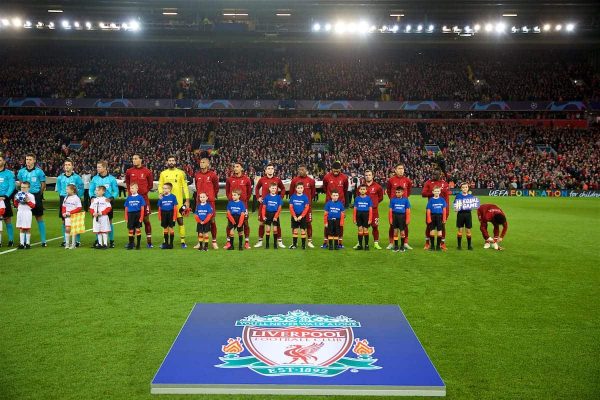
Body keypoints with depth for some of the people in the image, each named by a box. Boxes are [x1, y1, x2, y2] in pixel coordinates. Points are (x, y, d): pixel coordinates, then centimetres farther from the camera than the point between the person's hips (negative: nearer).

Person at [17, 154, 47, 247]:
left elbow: (43, 184, 2)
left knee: (39, 218, 0)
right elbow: (20, 183, 18)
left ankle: (43, 240, 3)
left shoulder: (39, 171, -3)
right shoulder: (21, 171, 7)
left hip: (36, 196, -3)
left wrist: (39, 194, 0)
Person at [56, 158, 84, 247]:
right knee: (63, 221, 6)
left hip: (74, 200, -4)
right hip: (63, 199, 4)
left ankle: (77, 240, 2)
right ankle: (65, 240, 15)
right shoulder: (60, 178, 7)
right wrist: (62, 195, 10)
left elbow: (81, 189, 0)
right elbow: (59, 189, 20)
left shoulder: (77, 177, -4)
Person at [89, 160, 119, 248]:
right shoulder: (95, 178, 4)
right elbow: (91, 190, 8)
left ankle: (111, 240, 9)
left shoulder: (111, 178, -3)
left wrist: (111, 198, -17)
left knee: (109, 221, 2)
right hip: (97, 202, 2)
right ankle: (98, 240, 14)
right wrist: (92, 197, -11)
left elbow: (116, 191, -1)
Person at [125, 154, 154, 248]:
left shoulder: (147, 172, -1)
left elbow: (150, 184, 9)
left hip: (144, 198, -2)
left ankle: (149, 241, 8)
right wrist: (130, 191, 8)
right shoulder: (129, 171, 5)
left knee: (146, 220, 2)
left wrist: (145, 191, 2)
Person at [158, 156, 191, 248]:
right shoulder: (163, 173, 9)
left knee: (180, 220, -2)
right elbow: (160, 185, 9)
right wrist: (161, 193, -12)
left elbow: (185, 186, 1)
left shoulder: (181, 173, 3)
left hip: (178, 200, -2)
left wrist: (187, 200, -4)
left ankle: (183, 241, 3)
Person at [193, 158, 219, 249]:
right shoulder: (197, 175, 8)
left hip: (210, 201, -3)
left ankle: (214, 241, 7)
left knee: (212, 221, -1)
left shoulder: (212, 175, -2)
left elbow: (216, 186, 8)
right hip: (200, 201, 3)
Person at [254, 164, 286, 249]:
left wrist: (281, 198, 1)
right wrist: (258, 197, 5)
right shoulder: (262, 179, 1)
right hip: (264, 204, 1)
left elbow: (283, 189, 12)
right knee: (261, 222, 6)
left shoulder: (277, 179, 0)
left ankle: (279, 241, 9)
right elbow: (256, 188, 16)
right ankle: (260, 241, 16)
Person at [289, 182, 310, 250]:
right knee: (294, 230, 8)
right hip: (294, 216, 2)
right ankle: (294, 244, 17)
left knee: (303, 230, 1)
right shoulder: (293, 197, 0)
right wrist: (294, 216, -8)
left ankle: (303, 245, 8)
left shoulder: (305, 197, -4)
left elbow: (307, 208, -6)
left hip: (302, 216, -2)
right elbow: (291, 207, 0)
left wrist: (301, 216, -13)